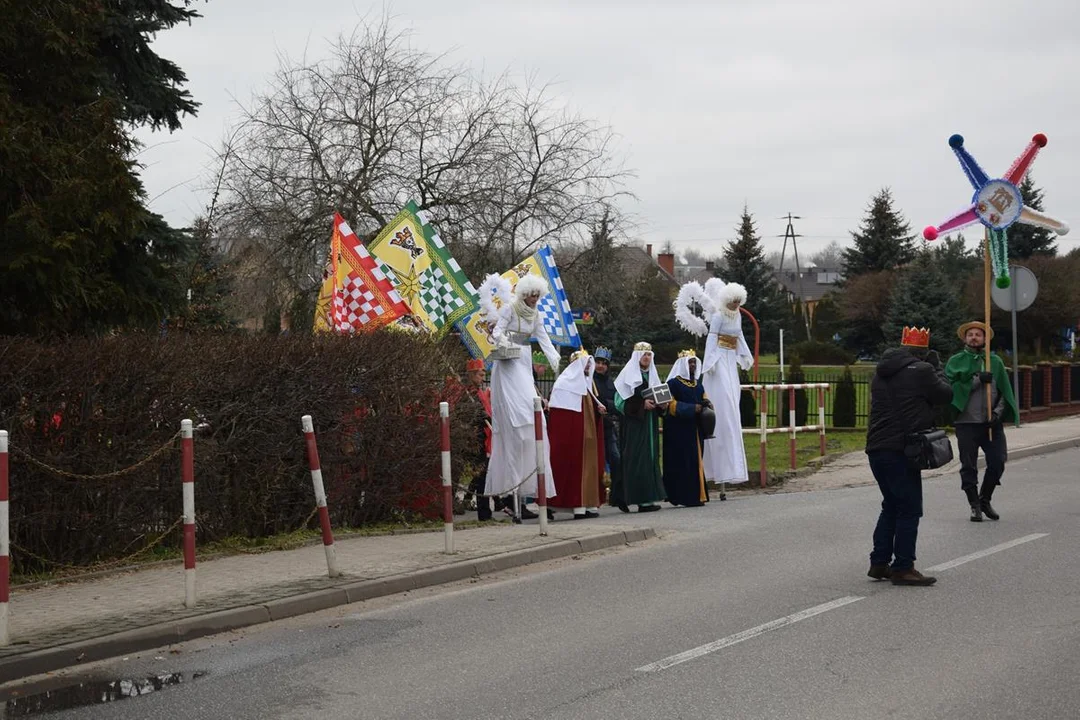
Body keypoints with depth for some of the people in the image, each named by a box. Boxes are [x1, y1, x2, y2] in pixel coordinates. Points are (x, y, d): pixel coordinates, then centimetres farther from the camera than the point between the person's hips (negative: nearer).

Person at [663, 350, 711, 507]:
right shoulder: (673, 383, -5)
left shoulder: (697, 384, 18)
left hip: (695, 429, 7)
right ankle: (685, 497, -9)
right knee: (683, 463, -9)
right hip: (679, 430, -7)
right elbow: (671, 405, -13)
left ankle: (696, 495, 8)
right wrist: (693, 408, -19)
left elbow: (704, 399, 26)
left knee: (696, 461, 6)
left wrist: (705, 403, 0)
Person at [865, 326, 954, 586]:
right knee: (909, 508, -2)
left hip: (876, 448, 8)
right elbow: (946, 395, 1)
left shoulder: (881, 372, 15)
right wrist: (937, 368, 16)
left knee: (891, 506, 18)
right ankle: (902, 568, -3)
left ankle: (879, 563, 18)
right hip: (901, 450, -8)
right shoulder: (921, 370, -8)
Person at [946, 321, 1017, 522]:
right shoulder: (956, 361, 5)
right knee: (969, 467, 2)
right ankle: (975, 506, 15)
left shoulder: (995, 361, 11)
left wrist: (997, 412, -6)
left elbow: (1005, 391, 9)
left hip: (991, 422, 2)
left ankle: (985, 500, 20)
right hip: (966, 422, -2)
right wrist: (977, 379, -16)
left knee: (997, 462, -2)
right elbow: (952, 387, -8)